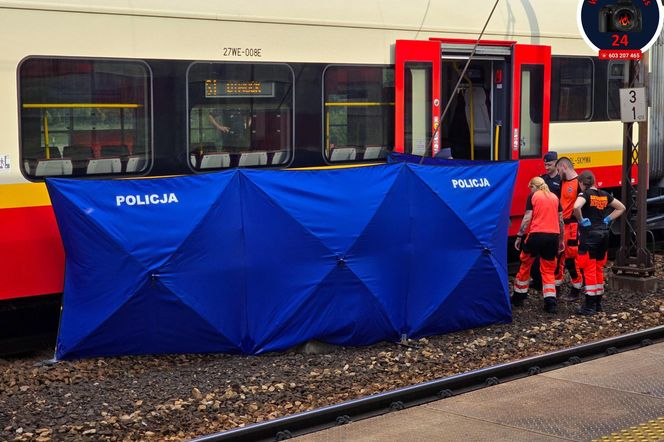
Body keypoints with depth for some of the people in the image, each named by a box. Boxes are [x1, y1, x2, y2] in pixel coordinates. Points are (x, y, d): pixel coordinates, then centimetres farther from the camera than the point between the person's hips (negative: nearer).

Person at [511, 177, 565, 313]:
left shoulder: (533, 196, 2)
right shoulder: (554, 197, 14)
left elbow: (527, 218, -5)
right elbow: (561, 220, 15)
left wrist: (519, 237, -1)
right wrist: (561, 240, 23)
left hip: (536, 235, -4)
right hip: (553, 236, 4)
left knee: (525, 265, 14)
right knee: (549, 270, 10)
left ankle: (518, 297, 23)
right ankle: (550, 302, -4)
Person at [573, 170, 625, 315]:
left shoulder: (585, 194, -10)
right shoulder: (604, 195, 9)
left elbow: (576, 207, -31)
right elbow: (621, 207, 20)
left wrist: (581, 220, -15)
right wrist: (607, 219, 13)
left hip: (589, 234, -6)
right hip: (604, 234, 7)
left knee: (589, 271, -4)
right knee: (599, 270, 15)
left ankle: (589, 306, -3)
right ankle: (598, 303, 22)